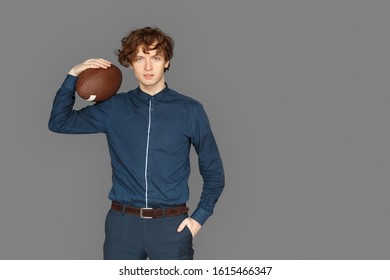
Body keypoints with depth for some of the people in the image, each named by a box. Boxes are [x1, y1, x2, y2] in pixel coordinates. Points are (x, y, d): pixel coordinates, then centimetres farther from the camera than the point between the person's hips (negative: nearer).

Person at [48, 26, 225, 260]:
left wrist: (200, 216, -3)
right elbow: (59, 122, 8)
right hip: (122, 223, 2)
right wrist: (73, 75, -1)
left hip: (172, 225, -1)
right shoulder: (114, 108, 6)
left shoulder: (190, 110, 1)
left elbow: (214, 172, 7)